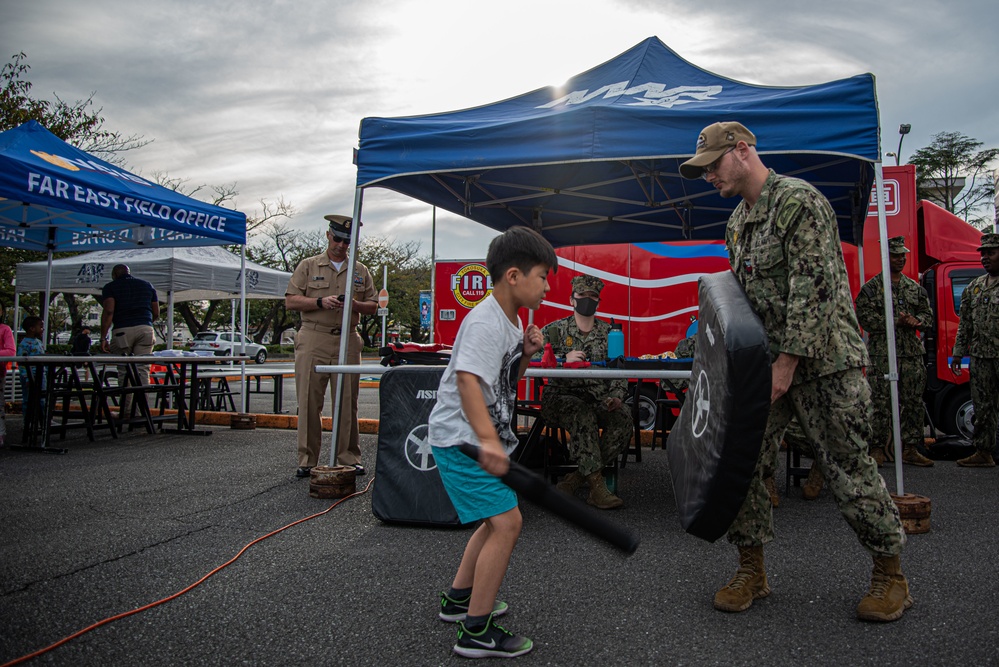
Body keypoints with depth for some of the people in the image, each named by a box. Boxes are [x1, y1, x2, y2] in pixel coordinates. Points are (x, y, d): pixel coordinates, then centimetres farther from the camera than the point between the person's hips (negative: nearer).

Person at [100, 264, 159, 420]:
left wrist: (103, 338, -6)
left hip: (122, 331, -2)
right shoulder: (147, 286, 20)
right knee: (143, 371, 0)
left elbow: (108, 311, -5)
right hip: (145, 329, 2)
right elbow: (156, 314, 16)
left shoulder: (110, 287, 10)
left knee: (124, 372, 4)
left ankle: (125, 412, 4)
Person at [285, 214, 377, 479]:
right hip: (313, 340, -2)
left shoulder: (360, 271, 17)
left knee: (347, 403, 3)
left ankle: (349, 459, 11)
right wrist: (321, 302, -11)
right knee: (309, 402, -2)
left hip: (347, 341, 2)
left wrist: (356, 305, -6)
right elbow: (290, 301, 4)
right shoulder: (308, 266, 10)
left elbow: (372, 306, 17)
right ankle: (307, 461, 6)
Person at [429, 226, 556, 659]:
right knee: (507, 522, -13)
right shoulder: (485, 322, -21)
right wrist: (487, 440, -45)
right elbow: (467, 380, -35)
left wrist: (526, 355, 0)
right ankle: (476, 632, -2)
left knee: (497, 519, 20)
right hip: (462, 440, -11)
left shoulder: (512, 321, 11)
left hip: (484, 439, 11)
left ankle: (458, 599, 36)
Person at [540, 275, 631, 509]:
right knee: (583, 414, -36)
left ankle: (577, 478, -20)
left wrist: (616, 397, -10)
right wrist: (563, 359, -18)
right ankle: (596, 485, -32)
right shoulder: (555, 330, 8)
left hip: (600, 398, 3)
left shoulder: (609, 333, 15)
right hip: (561, 395, -3)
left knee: (624, 419, -27)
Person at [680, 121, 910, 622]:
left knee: (846, 466, 0)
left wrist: (788, 362, -20)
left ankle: (890, 574, 22)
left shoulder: (798, 201, -13)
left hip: (824, 360, -8)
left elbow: (814, 289, -20)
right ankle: (751, 570, 14)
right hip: (765, 362, 8)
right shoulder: (738, 221, 14)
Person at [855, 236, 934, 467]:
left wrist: (916, 321, -7)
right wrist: (895, 322, -15)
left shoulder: (915, 288, 17)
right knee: (881, 403, -5)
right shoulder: (872, 287, 1)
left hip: (912, 354, 5)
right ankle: (877, 448, 3)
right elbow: (864, 316, -9)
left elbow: (928, 314, 16)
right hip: (882, 354, -5)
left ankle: (909, 449, 16)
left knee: (913, 403, 7)